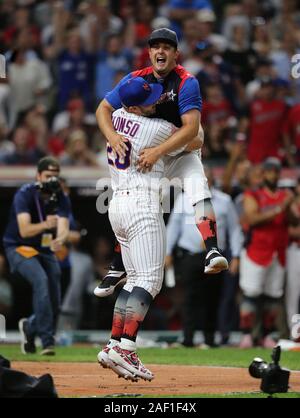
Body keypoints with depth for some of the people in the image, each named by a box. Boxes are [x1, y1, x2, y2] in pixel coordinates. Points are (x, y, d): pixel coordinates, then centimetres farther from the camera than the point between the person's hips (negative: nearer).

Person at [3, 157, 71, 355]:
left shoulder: (61, 198, -7)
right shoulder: (25, 194, -20)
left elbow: (64, 228, -22)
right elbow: (24, 230, -30)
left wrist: (59, 240, -45)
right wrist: (45, 225, -49)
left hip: (45, 250, 5)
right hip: (19, 249, -5)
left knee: (54, 304, 0)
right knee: (41, 279, -31)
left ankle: (29, 327, 33)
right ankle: (47, 341, -32)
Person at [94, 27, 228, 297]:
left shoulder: (186, 83, -20)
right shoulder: (136, 80, -8)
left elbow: (191, 128, -30)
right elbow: (104, 109, -7)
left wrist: (158, 151, -39)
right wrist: (112, 137, -28)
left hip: (181, 152, -4)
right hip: (146, 154, 4)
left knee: (199, 190, -29)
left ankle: (212, 252, -40)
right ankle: (118, 267, 17)